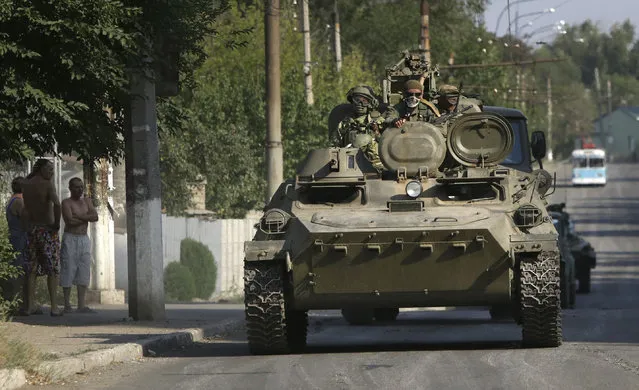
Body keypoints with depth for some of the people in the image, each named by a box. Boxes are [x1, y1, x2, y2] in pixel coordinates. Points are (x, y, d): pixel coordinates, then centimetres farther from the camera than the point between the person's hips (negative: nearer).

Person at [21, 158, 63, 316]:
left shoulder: (25, 185, 5)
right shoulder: (48, 185, -13)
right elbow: (56, 204, -29)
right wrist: (57, 223, -16)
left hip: (32, 228, 5)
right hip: (48, 229, -5)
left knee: (32, 269, 10)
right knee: (52, 269, 0)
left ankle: (31, 305, 7)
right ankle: (54, 307, -2)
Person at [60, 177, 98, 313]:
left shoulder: (87, 201, 14)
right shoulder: (67, 203, -4)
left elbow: (95, 217, -1)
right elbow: (70, 221, -18)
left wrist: (77, 216, -11)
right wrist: (86, 218, -6)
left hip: (84, 239, 6)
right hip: (70, 239, -6)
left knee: (84, 273, 1)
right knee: (68, 271, -6)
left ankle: (82, 305, 1)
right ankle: (67, 305, -2)